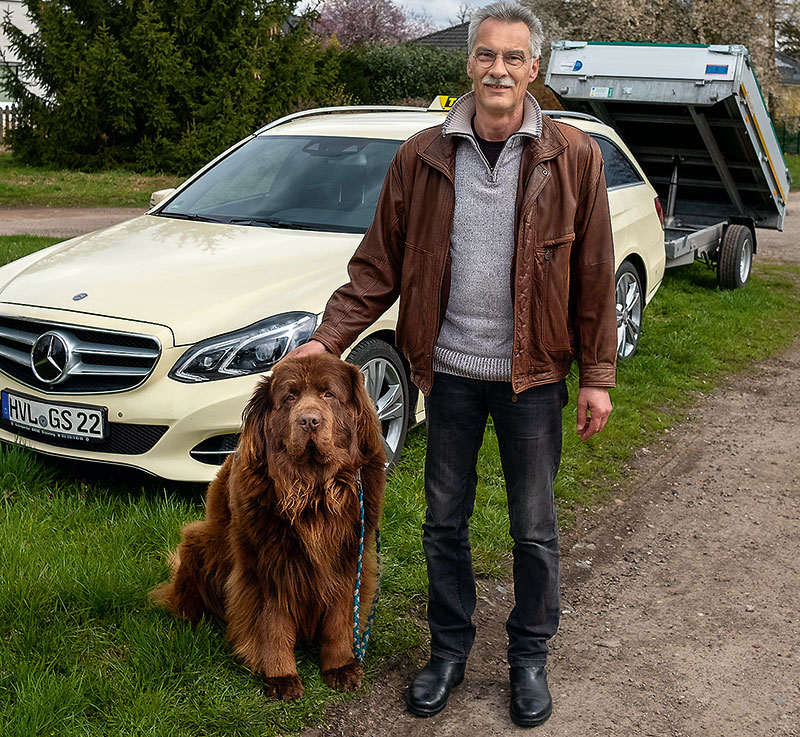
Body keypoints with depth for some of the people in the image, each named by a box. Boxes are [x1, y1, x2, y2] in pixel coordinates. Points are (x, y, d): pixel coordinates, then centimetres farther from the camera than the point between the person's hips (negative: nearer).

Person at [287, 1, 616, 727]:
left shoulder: (573, 156, -5)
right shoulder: (422, 156, -2)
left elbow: (595, 276, -2)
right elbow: (378, 264, 1)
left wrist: (598, 375, -3)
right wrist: (328, 338, -8)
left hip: (532, 374, -1)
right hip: (449, 369, 2)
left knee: (535, 529, 11)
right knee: (445, 520, 14)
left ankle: (530, 657, 31)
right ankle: (450, 650, 33)